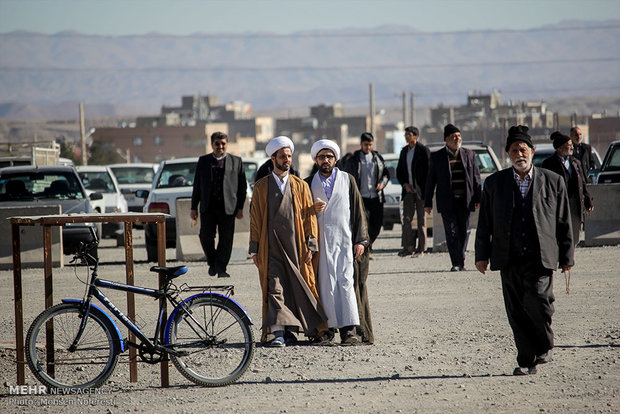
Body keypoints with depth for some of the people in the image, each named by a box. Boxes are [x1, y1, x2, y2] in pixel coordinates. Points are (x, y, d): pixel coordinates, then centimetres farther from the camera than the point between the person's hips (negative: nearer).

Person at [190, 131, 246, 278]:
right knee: (206, 236, -8)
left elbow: (242, 186, 9)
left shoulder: (236, 161, 8)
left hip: (227, 207, -1)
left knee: (226, 239, -2)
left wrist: (240, 208, 1)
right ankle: (212, 262, 15)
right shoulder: (203, 161, 11)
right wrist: (193, 207, 7)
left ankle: (221, 269, 6)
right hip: (208, 207, 1)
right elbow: (197, 186, 12)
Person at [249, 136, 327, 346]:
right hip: (271, 246, -1)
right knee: (275, 288, -9)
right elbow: (255, 218, 7)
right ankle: (278, 331, -14)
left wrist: (311, 245, 0)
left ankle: (290, 330, 14)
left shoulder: (300, 185, 10)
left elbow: (309, 216, 8)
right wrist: (255, 249, 2)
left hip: (295, 246, 1)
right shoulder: (261, 187, 7)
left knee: (298, 287, 3)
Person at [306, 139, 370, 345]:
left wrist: (360, 240, 1)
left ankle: (349, 329, -16)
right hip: (320, 241, 1)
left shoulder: (347, 180, 12)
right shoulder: (309, 183, 13)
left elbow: (358, 211, 9)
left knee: (345, 281, -11)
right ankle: (329, 326, 0)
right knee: (326, 283, -4)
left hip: (344, 240, -1)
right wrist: (312, 209, -8)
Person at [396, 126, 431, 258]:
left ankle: (421, 248, 4)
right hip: (408, 190, 5)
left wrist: (425, 189, -11)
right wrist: (404, 184, -1)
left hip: (420, 190, -5)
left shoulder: (423, 150, -5)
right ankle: (408, 247, 3)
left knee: (421, 219, 0)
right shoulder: (404, 151, 13)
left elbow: (429, 170, -7)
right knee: (406, 218, -2)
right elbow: (399, 171, 16)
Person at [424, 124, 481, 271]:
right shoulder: (437, 157, 4)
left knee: (463, 232, 6)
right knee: (452, 232, -8)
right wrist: (427, 203, 3)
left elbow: (476, 178, 10)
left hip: (464, 201, 2)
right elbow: (430, 181, 6)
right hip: (447, 202, -2)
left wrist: (478, 198, 3)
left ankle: (460, 261, 19)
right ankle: (457, 263, -10)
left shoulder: (469, 154, 8)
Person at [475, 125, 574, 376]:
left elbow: (564, 222, 9)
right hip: (509, 259, 2)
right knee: (516, 312, 0)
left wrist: (566, 256, 7)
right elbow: (485, 223, 13)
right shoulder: (494, 183, 10)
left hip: (540, 257, -2)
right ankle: (527, 361, 10)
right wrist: (482, 255, 7)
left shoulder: (553, 181, 7)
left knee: (537, 301, -17)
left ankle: (544, 347, 9)